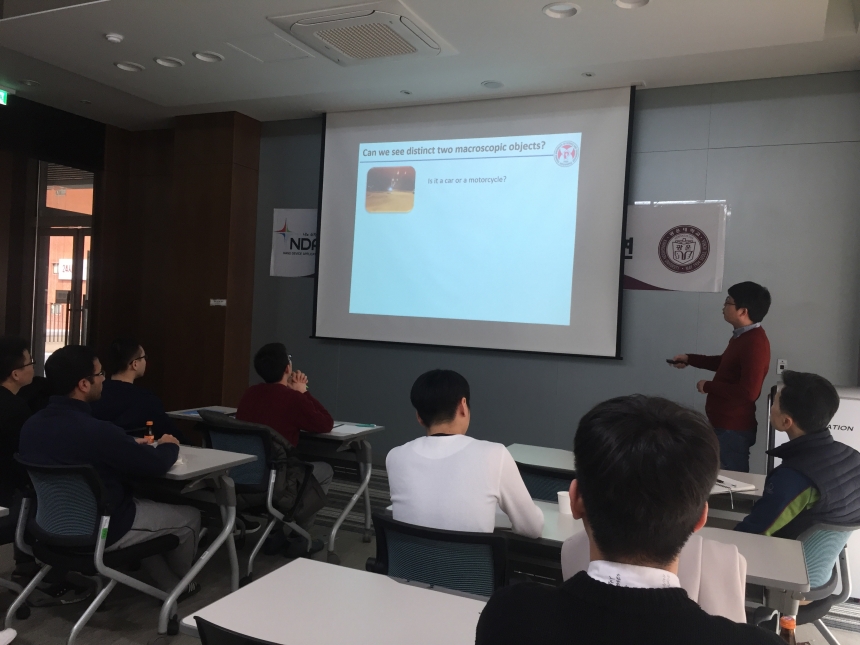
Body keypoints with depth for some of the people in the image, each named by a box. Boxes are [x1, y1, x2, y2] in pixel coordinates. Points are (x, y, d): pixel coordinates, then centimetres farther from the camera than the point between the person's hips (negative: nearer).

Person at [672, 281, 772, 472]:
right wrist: (689, 359, 20)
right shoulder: (742, 335, 9)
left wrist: (708, 386, -19)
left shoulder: (755, 343, -25)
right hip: (724, 424, 10)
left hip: (733, 429, -10)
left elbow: (748, 392, -30)